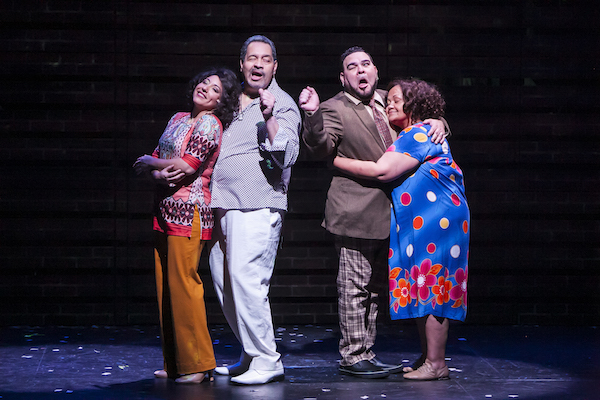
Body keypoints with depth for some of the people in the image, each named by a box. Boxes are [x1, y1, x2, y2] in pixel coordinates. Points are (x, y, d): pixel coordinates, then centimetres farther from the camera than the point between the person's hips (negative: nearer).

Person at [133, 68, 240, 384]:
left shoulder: (210, 124, -6)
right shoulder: (178, 119, 17)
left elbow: (186, 165, -15)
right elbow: (153, 163, 14)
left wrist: (149, 163, 1)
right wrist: (162, 173, -10)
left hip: (189, 212, -8)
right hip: (165, 212, 8)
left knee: (182, 283, -10)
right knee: (165, 286, 8)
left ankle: (196, 364, -5)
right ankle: (173, 363, 15)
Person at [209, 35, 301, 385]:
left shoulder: (282, 104, -3)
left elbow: (286, 155, -15)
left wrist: (269, 118, -24)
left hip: (258, 206, -8)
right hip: (223, 205, 8)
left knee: (246, 277, -16)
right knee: (224, 281, 8)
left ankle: (266, 360, -10)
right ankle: (251, 355, 19)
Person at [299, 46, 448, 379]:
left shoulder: (386, 102, 13)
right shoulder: (335, 109, -6)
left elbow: (415, 122, 26)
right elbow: (320, 148, -20)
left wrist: (436, 122, 3)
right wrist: (313, 115, -37)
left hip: (387, 211, 7)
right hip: (356, 211, -7)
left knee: (374, 287, 14)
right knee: (354, 285, -4)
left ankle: (366, 353, 23)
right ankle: (352, 356, 3)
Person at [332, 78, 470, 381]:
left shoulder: (419, 134, -12)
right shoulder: (411, 136, 20)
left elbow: (382, 171, -19)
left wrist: (334, 160, -12)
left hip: (434, 219, -11)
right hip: (419, 222, 11)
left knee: (429, 288, -9)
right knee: (424, 290, 11)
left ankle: (436, 364, -6)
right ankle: (428, 359, 16)